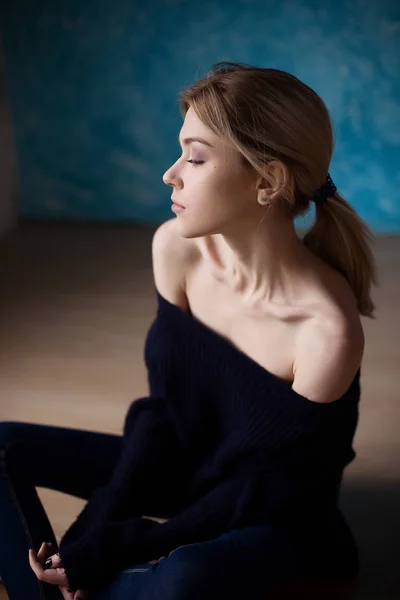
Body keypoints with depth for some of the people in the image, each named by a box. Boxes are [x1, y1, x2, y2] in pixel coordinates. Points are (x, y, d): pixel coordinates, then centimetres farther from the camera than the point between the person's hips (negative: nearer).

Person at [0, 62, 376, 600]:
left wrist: (121, 544, -19)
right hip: (182, 465, 6)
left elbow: (273, 488, -19)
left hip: (272, 518, -5)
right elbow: (162, 405, -3)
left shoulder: (327, 329, -30)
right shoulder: (175, 249, -14)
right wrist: (102, 522, -14)